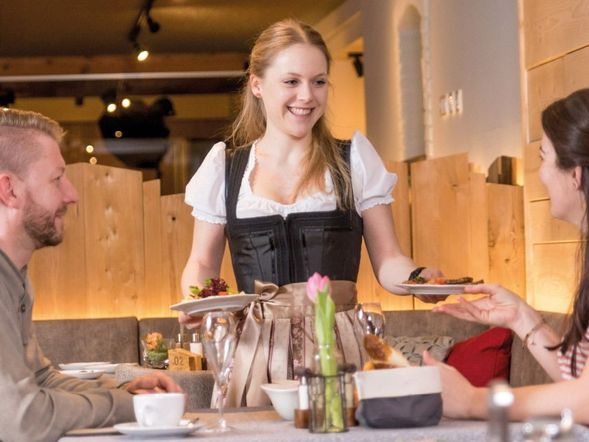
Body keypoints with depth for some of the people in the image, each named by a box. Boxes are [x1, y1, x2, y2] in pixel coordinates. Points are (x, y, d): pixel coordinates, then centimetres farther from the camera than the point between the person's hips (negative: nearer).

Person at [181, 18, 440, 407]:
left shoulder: (355, 159, 7)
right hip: (256, 346, 1)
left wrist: (417, 277, -14)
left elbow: (387, 260, 6)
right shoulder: (224, 167, 9)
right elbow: (202, 264, 16)